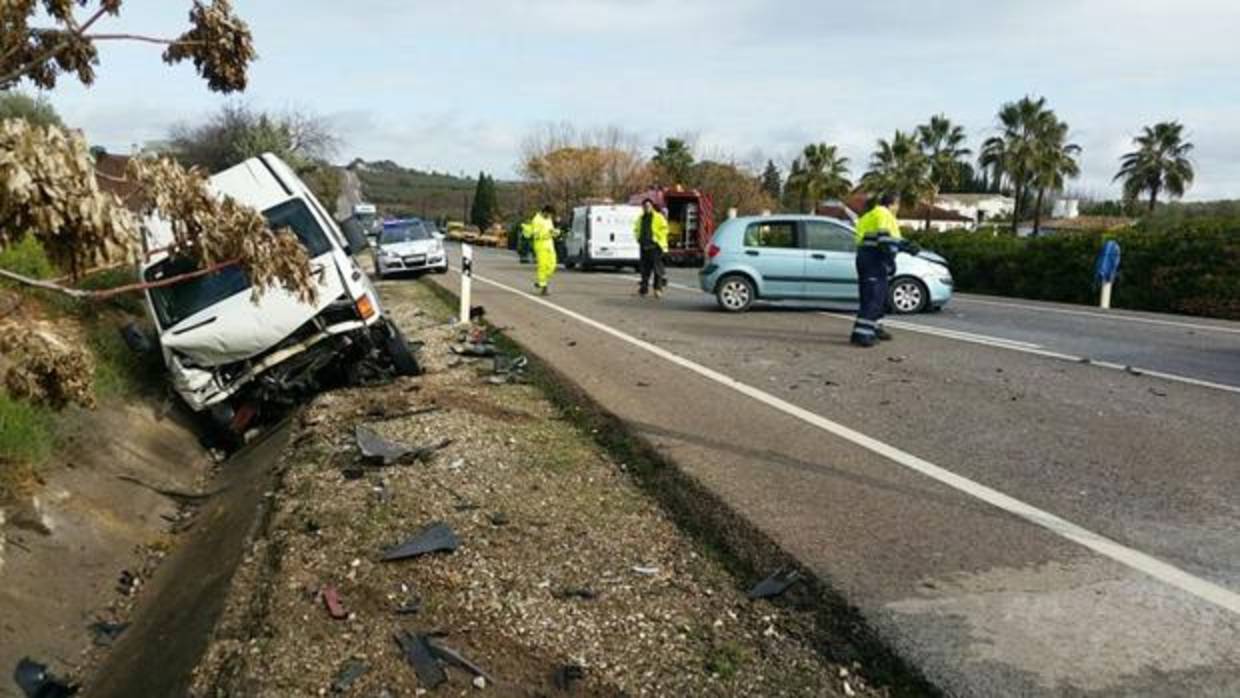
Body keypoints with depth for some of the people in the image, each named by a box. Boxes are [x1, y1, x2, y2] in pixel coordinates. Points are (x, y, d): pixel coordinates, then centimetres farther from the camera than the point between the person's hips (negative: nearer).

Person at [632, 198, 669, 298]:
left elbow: (664, 229, -6)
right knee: (645, 268, 9)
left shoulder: (658, 217, -2)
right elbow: (636, 229, 27)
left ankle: (658, 289, -6)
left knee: (657, 268, -8)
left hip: (655, 246, -6)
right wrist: (639, 238, 12)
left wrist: (658, 238, -12)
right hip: (644, 246, 6)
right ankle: (644, 288, 15)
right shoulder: (641, 218, 17)